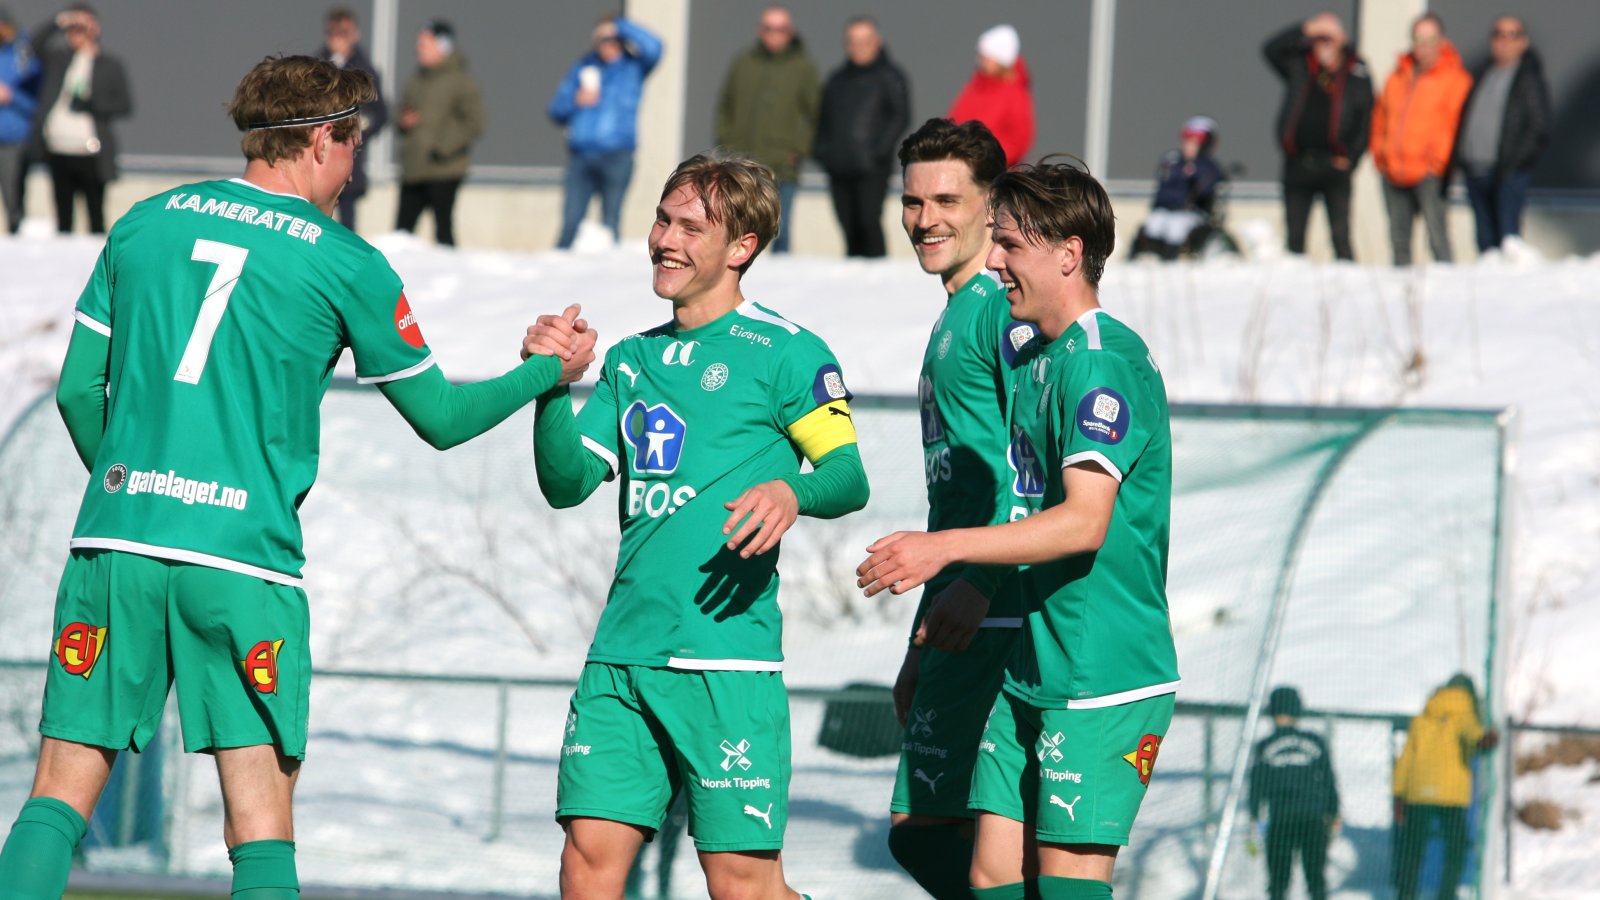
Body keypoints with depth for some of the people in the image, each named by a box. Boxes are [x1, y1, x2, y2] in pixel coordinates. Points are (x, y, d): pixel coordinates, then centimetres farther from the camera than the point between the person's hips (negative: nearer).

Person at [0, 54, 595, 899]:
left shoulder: (145, 222, 12)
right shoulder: (345, 264, 2)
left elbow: (78, 388, 15)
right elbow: (438, 417, 12)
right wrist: (548, 371, 29)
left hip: (115, 542, 3)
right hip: (245, 557, -3)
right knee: (261, 824, 0)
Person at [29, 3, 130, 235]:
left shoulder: (111, 66, 3)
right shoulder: (60, 58, 12)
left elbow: (124, 106, 1)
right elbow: (36, 44, -3)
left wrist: (92, 105, -13)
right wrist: (59, 22, -12)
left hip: (90, 155, -4)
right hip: (59, 153, 4)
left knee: (96, 216, 1)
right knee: (63, 217, 8)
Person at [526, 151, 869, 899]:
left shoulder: (785, 353, 0)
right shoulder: (633, 359, 19)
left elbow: (848, 477, -4)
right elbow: (567, 483, 14)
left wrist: (793, 492, -26)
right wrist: (554, 386, -2)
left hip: (726, 653, -5)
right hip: (622, 654, 5)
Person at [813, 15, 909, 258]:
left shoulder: (890, 76, 3)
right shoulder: (837, 79, 18)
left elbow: (900, 115, -5)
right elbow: (823, 118, 23)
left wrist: (881, 149, -15)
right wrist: (821, 149, 8)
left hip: (871, 168, -5)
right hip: (839, 169, 5)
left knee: (869, 222, -15)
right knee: (850, 231, 5)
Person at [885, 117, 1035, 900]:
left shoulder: (1008, 307, -9)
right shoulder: (952, 316, 22)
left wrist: (978, 584, -28)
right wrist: (921, 646, 27)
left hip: (997, 622, -10)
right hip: (962, 625, 10)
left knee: (924, 830, -13)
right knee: (927, 830, 8)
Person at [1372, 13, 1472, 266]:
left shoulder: (1455, 79, -3)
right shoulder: (1398, 77, 15)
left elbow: (1457, 122, -10)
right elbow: (1380, 115, 22)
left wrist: (1439, 160, -14)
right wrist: (1379, 153, 12)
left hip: (1429, 174, -6)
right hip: (1394, 174, 6)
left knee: (1437, 238, -14)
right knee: (1399, 240, 11)